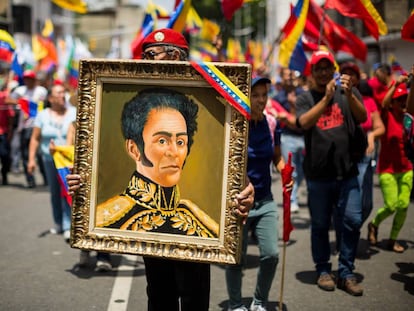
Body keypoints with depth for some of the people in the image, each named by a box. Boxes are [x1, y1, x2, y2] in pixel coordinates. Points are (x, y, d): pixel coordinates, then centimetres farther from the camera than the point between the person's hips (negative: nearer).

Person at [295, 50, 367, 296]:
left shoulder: (349, 93, 7)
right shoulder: (305, 99, 4)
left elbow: (362, 117, -8)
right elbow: (304, 122, -15)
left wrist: (349, 94, -25)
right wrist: (327, 97, -24)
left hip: (348, 172, 1)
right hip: (318, 174, -1)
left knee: (352, 222, -1)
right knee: (320, 225, 7)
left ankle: (346, 273, 10)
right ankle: (323, 271, 22)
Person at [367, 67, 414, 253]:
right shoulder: (386, 116, -6)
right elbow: (385, 103, -26)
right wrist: (396, 84, -38)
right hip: (387, 169, -4)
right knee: (391, 206, -7)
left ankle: (393, 240, 17)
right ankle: (374, 224, 24)